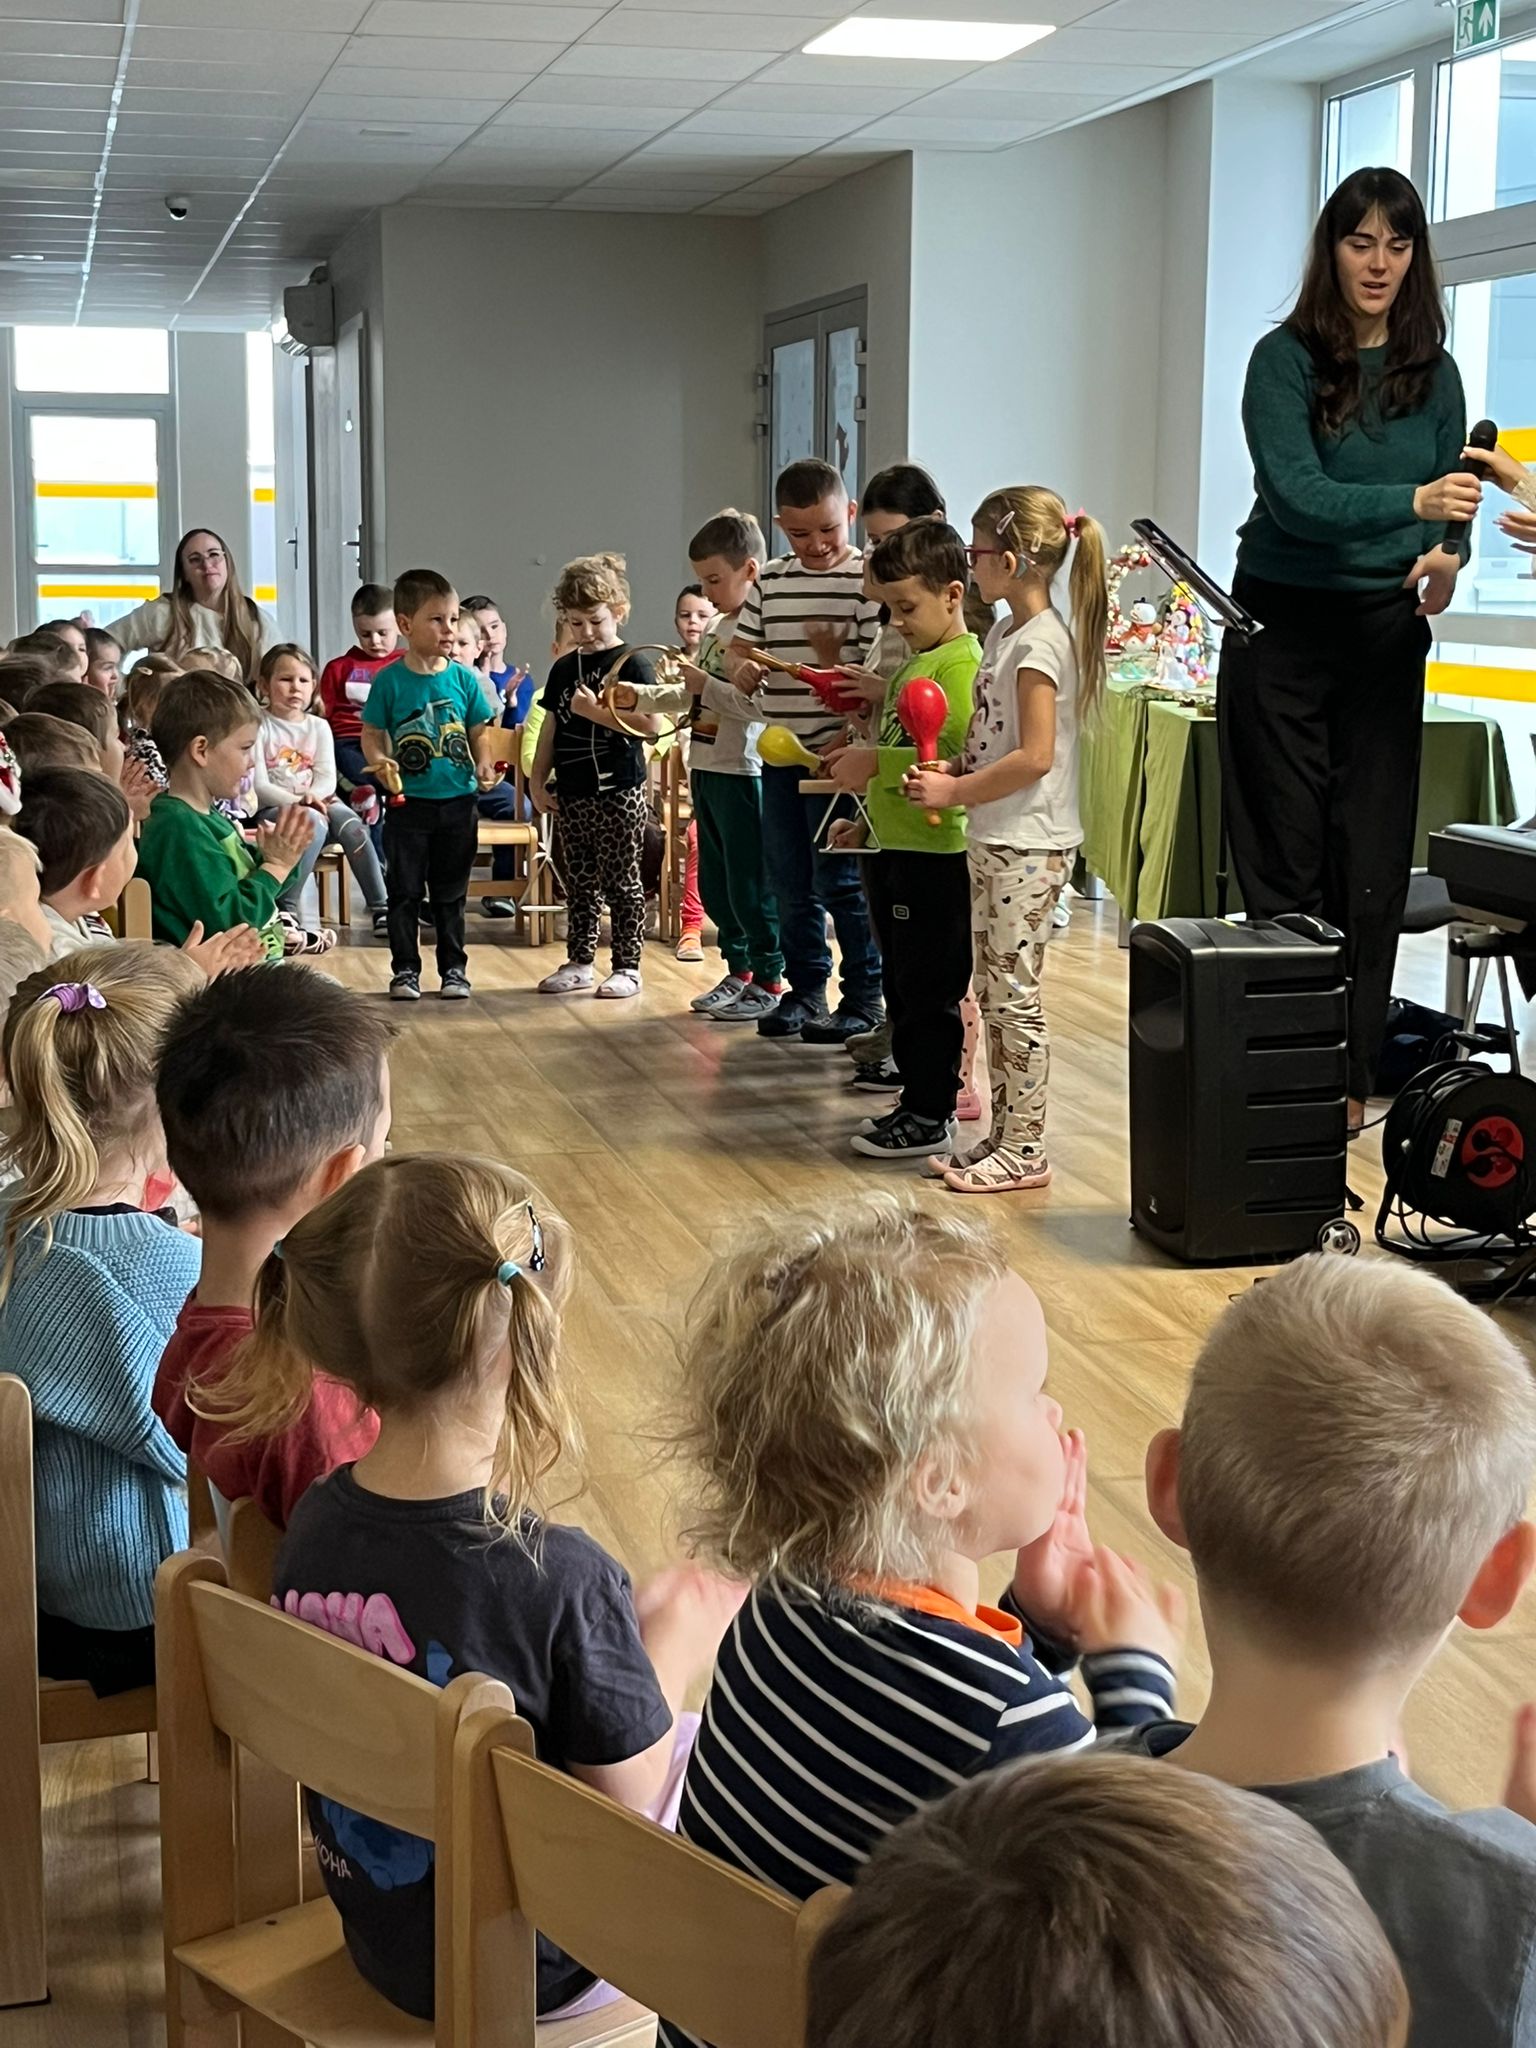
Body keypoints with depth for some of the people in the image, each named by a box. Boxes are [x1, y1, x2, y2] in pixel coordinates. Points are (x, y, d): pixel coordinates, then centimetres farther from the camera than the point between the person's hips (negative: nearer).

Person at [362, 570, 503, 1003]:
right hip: (407, 803, -2)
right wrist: (380, 762, -19)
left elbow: (480, 731, 8)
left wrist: (484, 764, -9)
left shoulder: (464, 678, 1)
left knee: (451, 893, 11)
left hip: (457, 802, 2)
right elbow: (372, 735, -1)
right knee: (405, 891, 5)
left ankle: (454, 967, 20)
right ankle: (405, 969, 14)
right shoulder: (389, 680, -6)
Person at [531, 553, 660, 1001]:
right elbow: (551, 728, 16)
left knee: (621, 881, 0)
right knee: (578, 883, 12)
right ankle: (579, 962, 20)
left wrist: (596, 711, -18)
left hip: (619, 791, -6)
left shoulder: (632, 664, -5)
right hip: (572, 792, 6)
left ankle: (627, 966, 6)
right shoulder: (563, 669, 13)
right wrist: (537, 780, 11)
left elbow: (649, 722, -15)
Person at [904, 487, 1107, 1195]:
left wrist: (955, 792, -16)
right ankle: (1004, 1135, 21)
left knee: (1014, 995, -4)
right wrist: (950, 771, 3)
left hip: (1028, 846, -10)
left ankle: (1025, 1151, 3)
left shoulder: (1039, 642, -16)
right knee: (991, 992, 13)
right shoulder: (1004, 633, 13)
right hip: (994, 839, 10)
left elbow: (1035, 757, -22)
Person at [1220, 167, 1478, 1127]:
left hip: (1387, 633, 3)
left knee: (1372, 864, 3)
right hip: (1284, 626, -3)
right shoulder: (1285, 359, -7)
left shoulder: (1433, 372, 6)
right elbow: (1294, 493, -19)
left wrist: (1445, 557, -16)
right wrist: (1412, 502, -34)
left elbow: (1453, 502, 7)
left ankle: (1352, 1075, 11)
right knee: (1285, 861, 0)